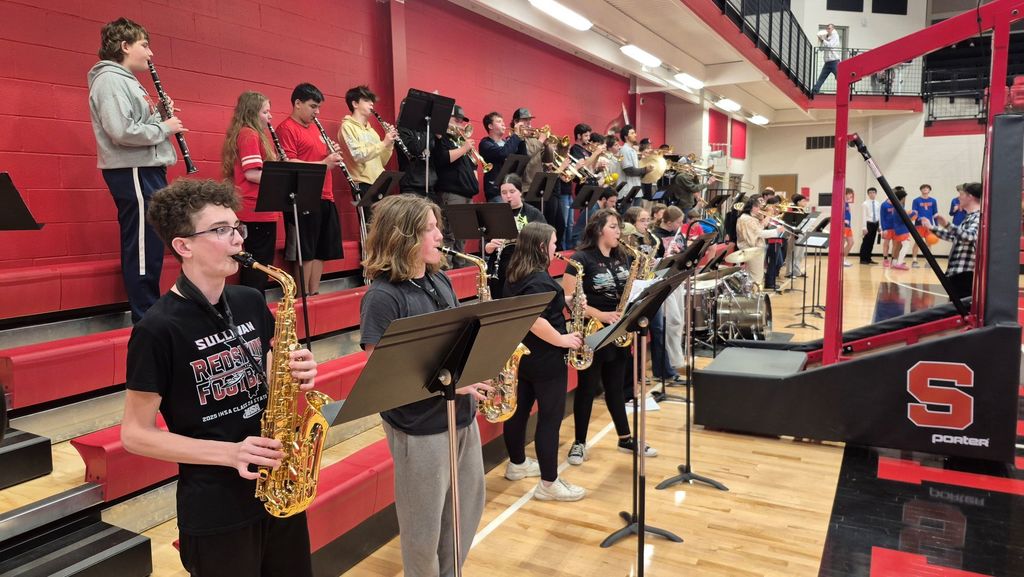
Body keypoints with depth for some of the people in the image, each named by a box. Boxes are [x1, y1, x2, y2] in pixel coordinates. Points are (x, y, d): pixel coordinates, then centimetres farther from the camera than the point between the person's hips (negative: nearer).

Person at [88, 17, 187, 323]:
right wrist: (165, 127, -13)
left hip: (145, 170, 11)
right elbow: (123, 132, -23)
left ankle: (149, 312, 23)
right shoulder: (110, 79, -12)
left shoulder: (126, 80, 20)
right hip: (134, 174, -11)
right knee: (144, 248, -7)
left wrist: (160, 116, 5)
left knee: (148, 247, 14)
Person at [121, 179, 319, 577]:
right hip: (214, 509, -6)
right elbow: (135, 434, -11)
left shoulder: (251, 302, 1)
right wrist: (229, 453, -20)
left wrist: (294, 377, -9)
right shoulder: (158, 330, -16)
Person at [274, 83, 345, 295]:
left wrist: (332, 157, 4)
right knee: (304, 253, -3)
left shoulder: (315, 127, 20)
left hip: (324, 197, 9)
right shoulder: (286, 128, -6)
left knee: (321, 251, 11)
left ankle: (315, 294, 20)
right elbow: (289, 163, -17)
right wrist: (323, 163, -21)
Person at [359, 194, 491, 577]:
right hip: (418, 425, -8)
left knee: (469, 505, 21)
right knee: (424, 524, 10)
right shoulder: (382, 296, -18)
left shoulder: (440, 280, 5)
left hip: (461, 414, 8)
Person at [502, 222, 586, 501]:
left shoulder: (516, 273, 8)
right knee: (550, 418, -2)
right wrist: (562, 340, -21)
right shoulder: (539, 279, -22)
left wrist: (564, 300, 10)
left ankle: (517, 464, 35)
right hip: (545, 360, -10)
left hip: (521, 354, 10)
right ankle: (549, 484, 6)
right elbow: (534, 320, -31)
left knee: (520, 409, 19)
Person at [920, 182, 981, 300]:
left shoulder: (978, 217, -13)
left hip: (965, 273, -10)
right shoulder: (970, 217, 18)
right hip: (956, 272, 10)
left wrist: (947, 225, -46)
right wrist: (932, 228, 33)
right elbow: (953, 237, 32)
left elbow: (969, 236, -34)